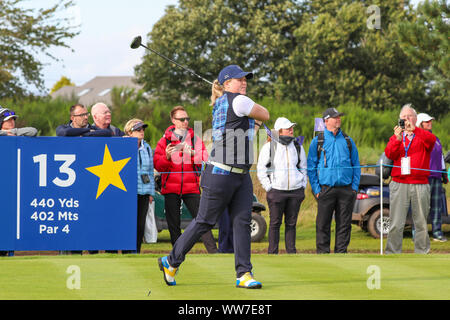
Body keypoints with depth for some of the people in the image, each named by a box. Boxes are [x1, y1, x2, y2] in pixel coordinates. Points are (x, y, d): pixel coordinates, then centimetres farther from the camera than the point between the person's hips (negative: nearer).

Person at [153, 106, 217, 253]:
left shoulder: (195, 139, 9)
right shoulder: (165, 140, 6)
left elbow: (204, 159, -1)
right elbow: (157, 165, 2)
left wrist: (192, 153, -19)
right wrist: (166, 157, -18)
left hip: (191, 187, 0)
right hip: (171, 188, 0)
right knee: (173, 224, 4)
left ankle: (213, 251, -10)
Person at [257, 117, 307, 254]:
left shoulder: (297, 147, 12)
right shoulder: (269, 147, -1)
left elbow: (303, 167, 22)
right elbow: (261, 169, 2)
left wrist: (303, 186, 12)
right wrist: (268, 187, -5)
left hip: (296, 191, 3)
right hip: (276, 190, -3)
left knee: (291, 223, 6)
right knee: (275, 223, -1)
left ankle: (291, 251, 11)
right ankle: (272, 253, 3)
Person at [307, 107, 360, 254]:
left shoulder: (348, 141, 12)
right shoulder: (318, 141, 5)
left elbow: (356, 165, 14)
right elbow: (311, 167, 4)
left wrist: (354, 187, 3)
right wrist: (316, 188, -5)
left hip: (346, 190, 2)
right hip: (326, 189, -2)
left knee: (344, 224, 3)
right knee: (323, 225, -3)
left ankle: (341, 253, 8)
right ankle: (323, 254, 1)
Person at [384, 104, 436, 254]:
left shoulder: (422, 136, 10)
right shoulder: (395, 137, 15)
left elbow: (431, 140, -14)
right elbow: (389, 154, -2)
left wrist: (414, 129, -27)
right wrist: (397, 139, -19)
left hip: (420, 184, 0)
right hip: (399, 184, 0)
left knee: (421, 223, 3)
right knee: (396, 224, -3)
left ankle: (422, 253, 11)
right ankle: (392, 254, 1)